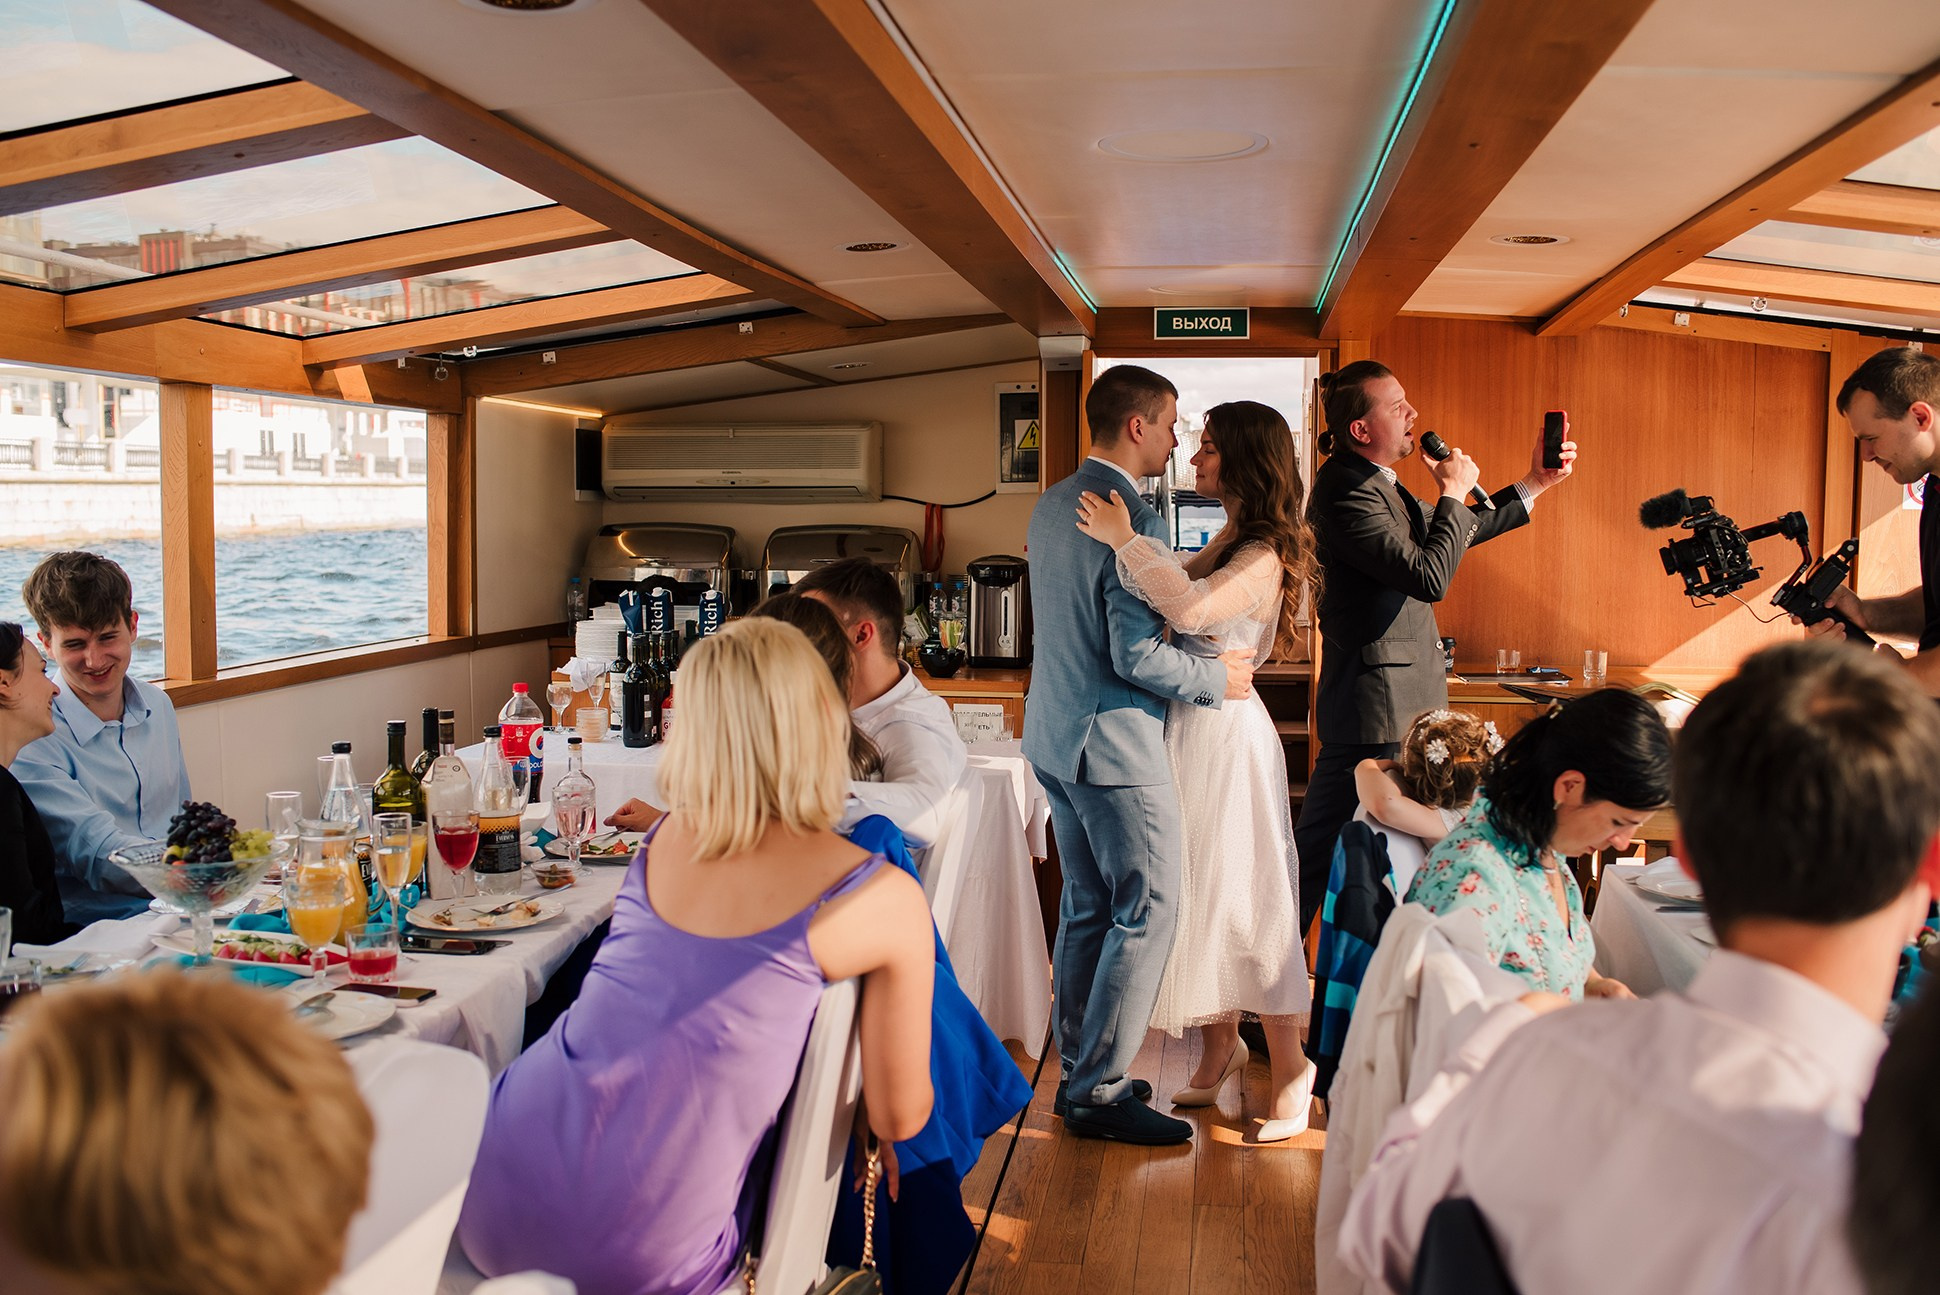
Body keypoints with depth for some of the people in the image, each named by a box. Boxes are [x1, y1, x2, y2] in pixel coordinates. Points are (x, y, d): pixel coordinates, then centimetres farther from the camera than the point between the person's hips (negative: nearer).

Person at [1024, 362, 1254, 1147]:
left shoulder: (1051, 505, 10)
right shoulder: (1130, 520, -19)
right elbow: (1138, 656, -23)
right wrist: (1219, 677, -7)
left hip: (1056, 734, 10)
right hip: (1114, 743, -9)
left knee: (1086, 907, 16)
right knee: (1146, 910, -1)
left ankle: (1080, 1069, 25)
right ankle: (1100, 1092, 4)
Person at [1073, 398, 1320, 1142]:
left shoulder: (1263, 556, -17)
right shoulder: (1229, 541, 12)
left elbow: (1191, 608, -34)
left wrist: (1124, 541, -28)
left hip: (1226, 732, -9)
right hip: (1192, 727, 9)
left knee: (1240, 895, -3)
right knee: (1199, 890, 13)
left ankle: (1290, 1066, 10)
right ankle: (1220, 1051, 25)